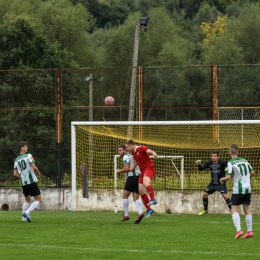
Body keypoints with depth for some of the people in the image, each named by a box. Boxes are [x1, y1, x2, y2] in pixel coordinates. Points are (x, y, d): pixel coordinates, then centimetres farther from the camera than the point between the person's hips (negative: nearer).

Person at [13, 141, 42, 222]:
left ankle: (24, 217, 18)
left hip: (23, 183, 6)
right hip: (32, 182, -6)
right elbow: (34, 167, -16)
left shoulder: (16, 160, 12)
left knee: (27, 200, 26)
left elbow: (15, 174, 10)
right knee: (38, 200, -1)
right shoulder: (28, 156, -6)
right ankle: (27, 213, -17)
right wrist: (38, 173, 3)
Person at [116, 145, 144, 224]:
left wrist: (119, 171, -1)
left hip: (132, 178, -8)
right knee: (136, 198, 2)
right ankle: (140, 213, -21)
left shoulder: (126, 157, -6)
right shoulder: (132, 156, 22)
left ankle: (126, 215, 2)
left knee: (125, 196, 2)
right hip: (138, 177, 8)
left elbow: (127, 168, -17)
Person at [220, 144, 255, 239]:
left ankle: (238, 230, -17)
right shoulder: (244, 161, 7)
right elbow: (252, 172, 12)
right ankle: (249, 231, 12)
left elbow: (229, 177, -14)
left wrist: (222, 179, 7)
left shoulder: (231, 163, -10)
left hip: (238, 189, -5)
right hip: (247, 188, 5)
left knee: (234, 209, -2)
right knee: (246, 209, 12)